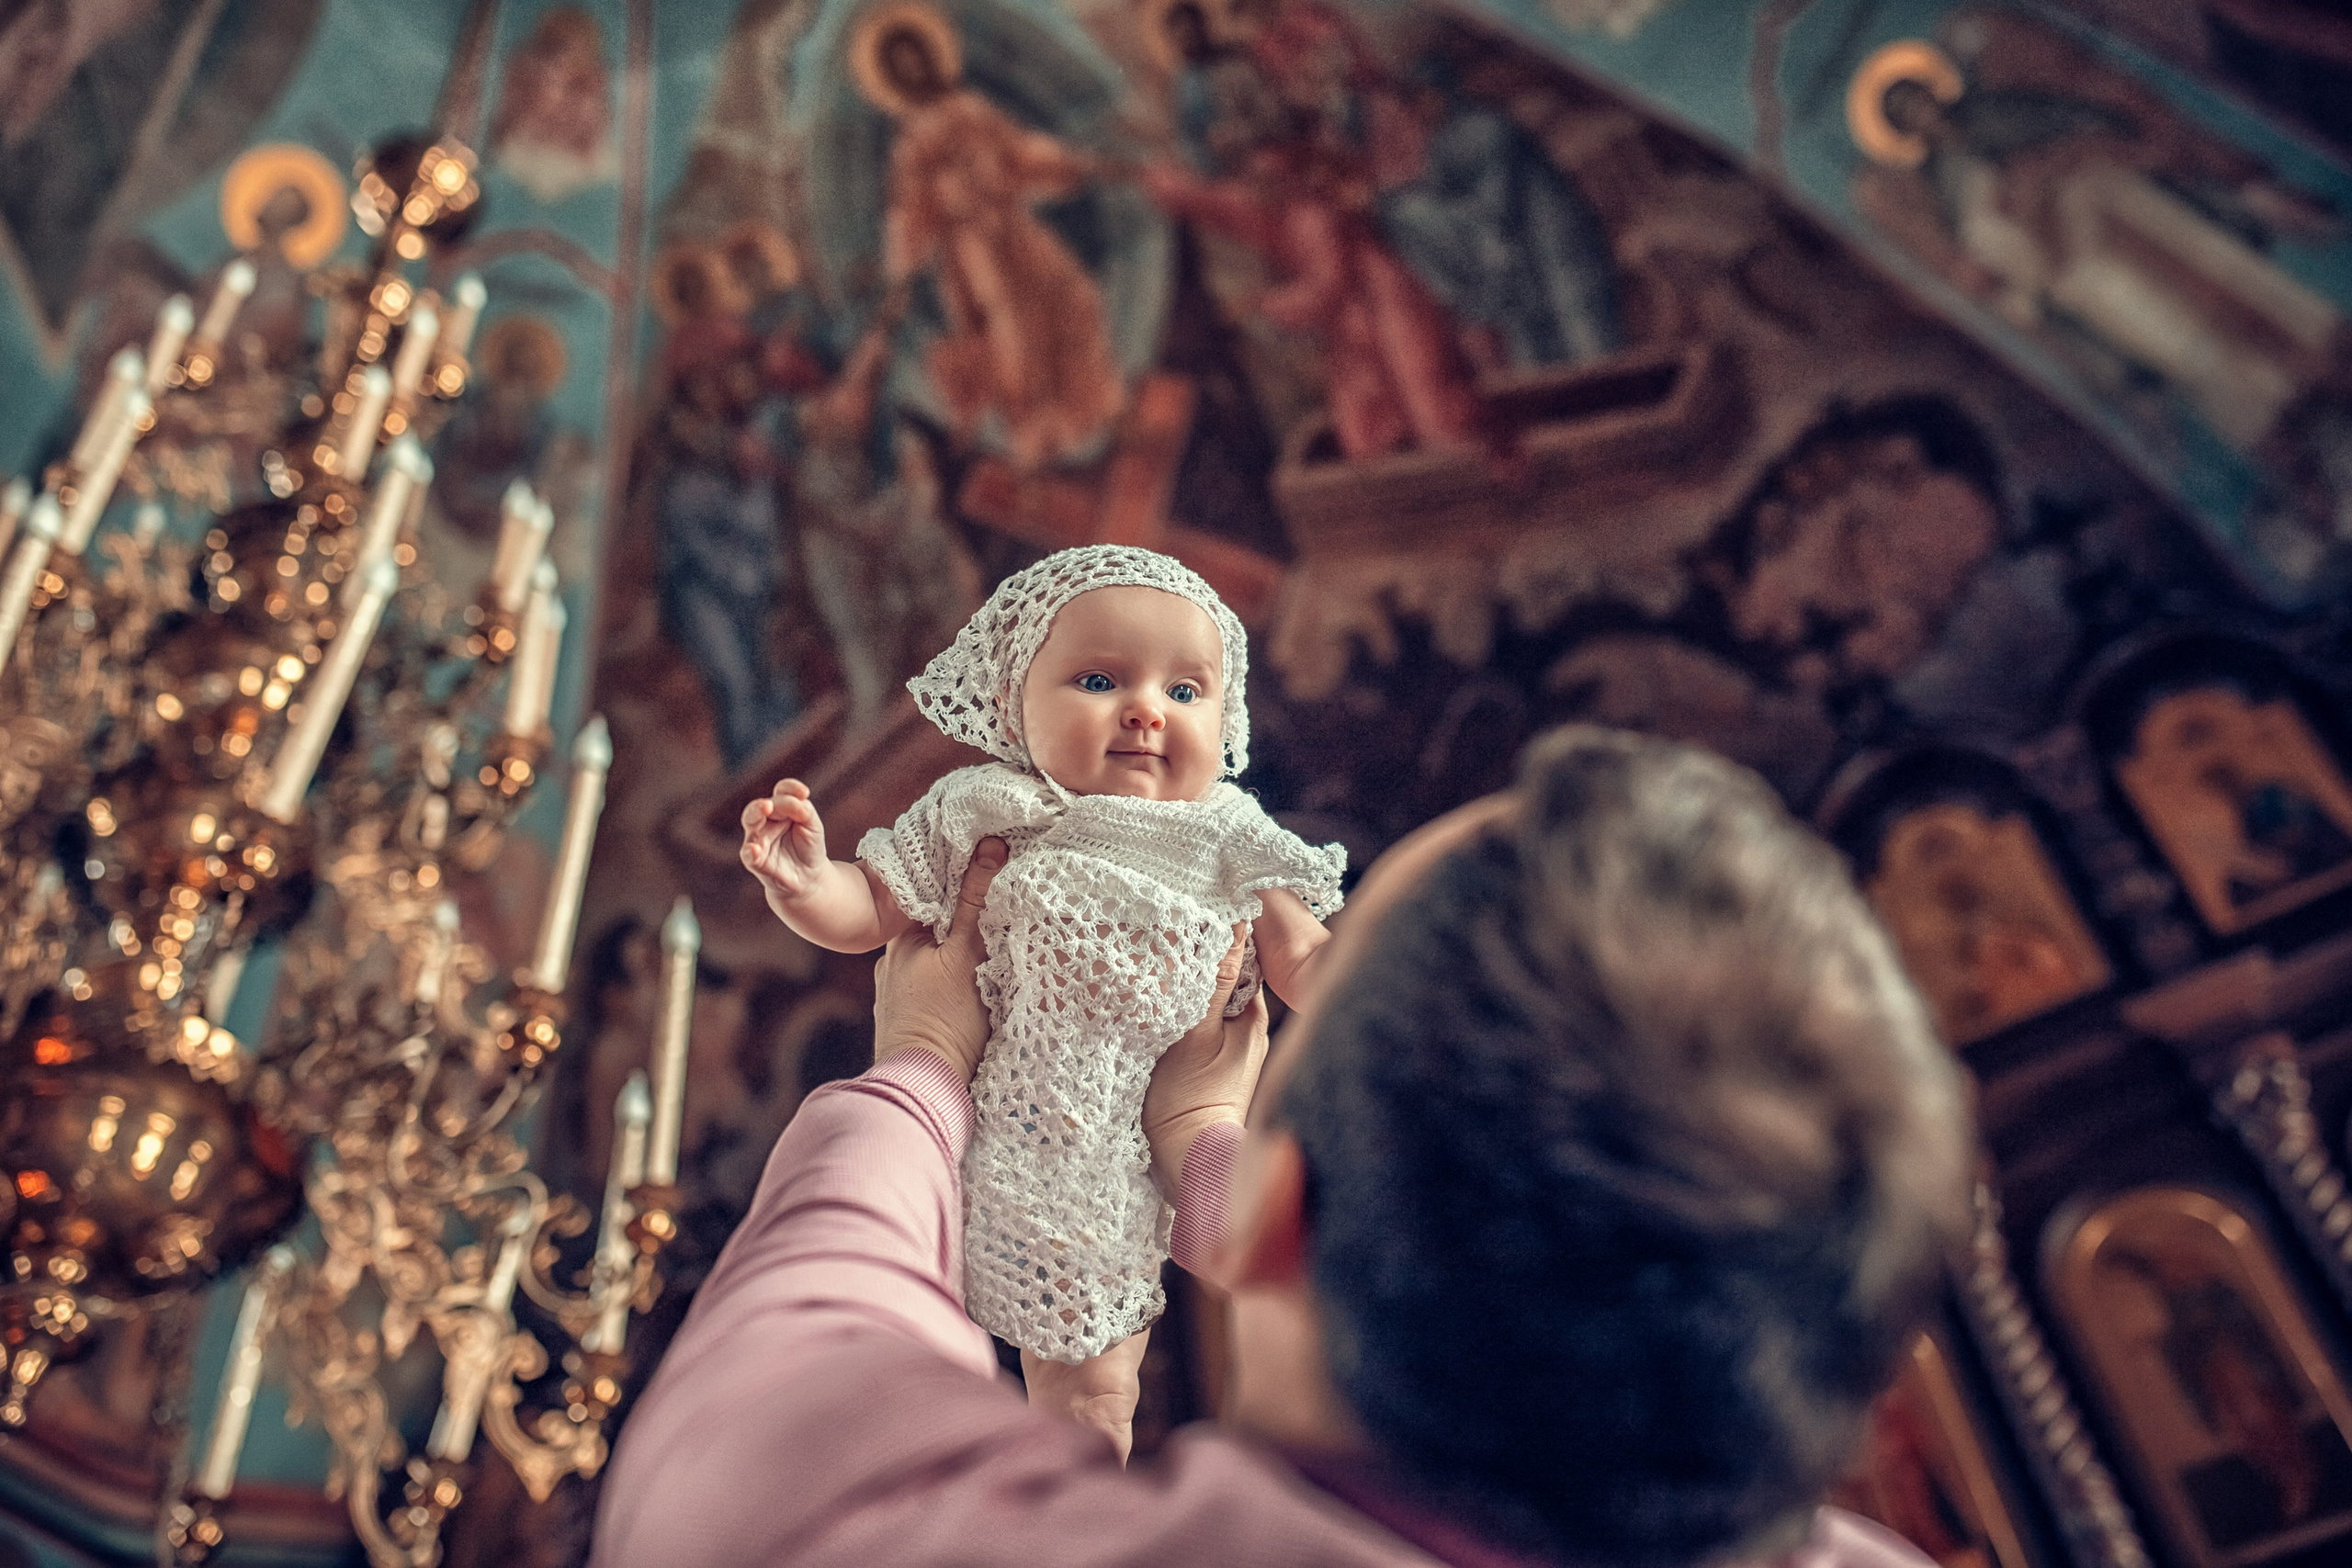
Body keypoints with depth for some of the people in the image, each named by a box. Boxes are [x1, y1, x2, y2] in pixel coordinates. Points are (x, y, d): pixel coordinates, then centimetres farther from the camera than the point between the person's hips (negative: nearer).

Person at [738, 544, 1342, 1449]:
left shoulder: (1233, 850, -5)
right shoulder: (982, 819, -8)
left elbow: (1303, 965, -3)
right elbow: (868, 911, -3)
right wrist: (801, 879, -24)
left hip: (1144, 1164, 1)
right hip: (1004, 1161, 0)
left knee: (1095, 1381, 16)